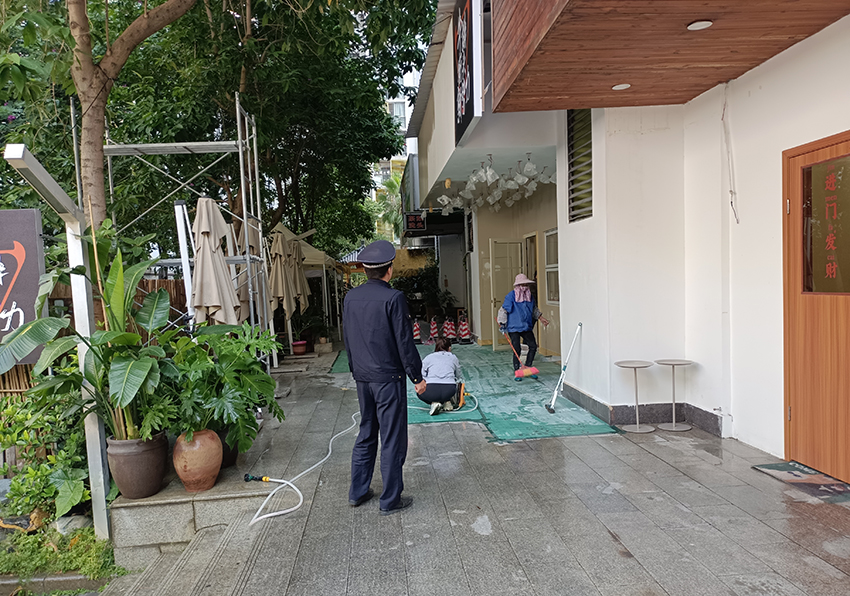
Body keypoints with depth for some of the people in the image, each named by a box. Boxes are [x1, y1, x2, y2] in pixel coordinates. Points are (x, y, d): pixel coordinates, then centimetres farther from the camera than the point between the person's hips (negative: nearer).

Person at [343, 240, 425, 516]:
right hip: (388, 378, -6)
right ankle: (390, 500, 16)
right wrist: (417, 377, -5)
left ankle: (358, 492, 30)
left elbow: (347, 339, 11)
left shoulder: (350, 297, 3)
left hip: (362, 378, 7)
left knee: (365, 434, 20)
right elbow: (404, 341, -15)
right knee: (392, 440, 5)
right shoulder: (393, 298, -16)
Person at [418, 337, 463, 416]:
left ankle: (434, 402, 5)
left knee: (420, 391, 32)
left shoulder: (428, 357, 19)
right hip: (450, 391, 2)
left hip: (431, 391, -2)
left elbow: (421, 376, 11)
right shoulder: (453, 357, 23)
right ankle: (447, 402, 15)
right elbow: (458, 376, 32)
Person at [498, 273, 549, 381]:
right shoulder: (511, 296, -11)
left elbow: (534, 309, 25)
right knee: (517, 350, -6)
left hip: (526, 327, 6)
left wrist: (541, 318, 25)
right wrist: (502, 323, -16)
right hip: (514, 328, -6)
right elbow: (503, 310, -10)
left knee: (533, 346, 4)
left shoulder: (529, 296, 8)